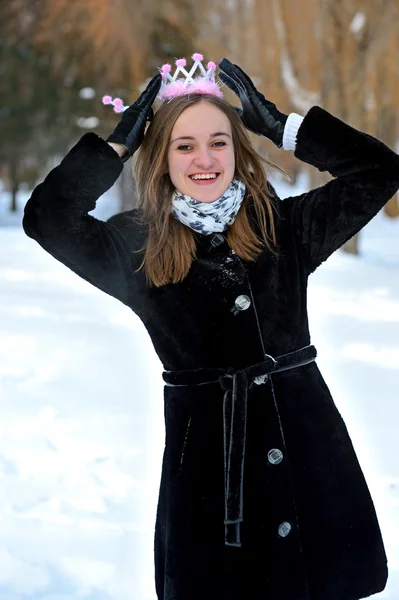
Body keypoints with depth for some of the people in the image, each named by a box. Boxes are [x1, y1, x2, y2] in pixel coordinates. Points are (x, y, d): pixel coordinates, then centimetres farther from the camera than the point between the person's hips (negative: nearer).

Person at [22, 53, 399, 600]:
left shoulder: (284, 227, 5)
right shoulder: (138, 247, 1)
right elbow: (46, 217, -10)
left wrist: (277, 124, 0)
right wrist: (119, 144, -4)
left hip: (305, 442, 2)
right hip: (205, 449, -2)